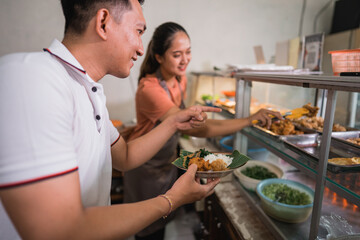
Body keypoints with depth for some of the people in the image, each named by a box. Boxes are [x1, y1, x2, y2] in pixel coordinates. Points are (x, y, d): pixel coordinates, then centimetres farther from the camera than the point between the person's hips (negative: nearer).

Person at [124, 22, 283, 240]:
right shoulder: (149, 89, -29)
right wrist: (249, 120, -39)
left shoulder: (181, 79, -4)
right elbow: (194, 128, -37)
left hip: (169, 162, 6)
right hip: (146, 166, -6)